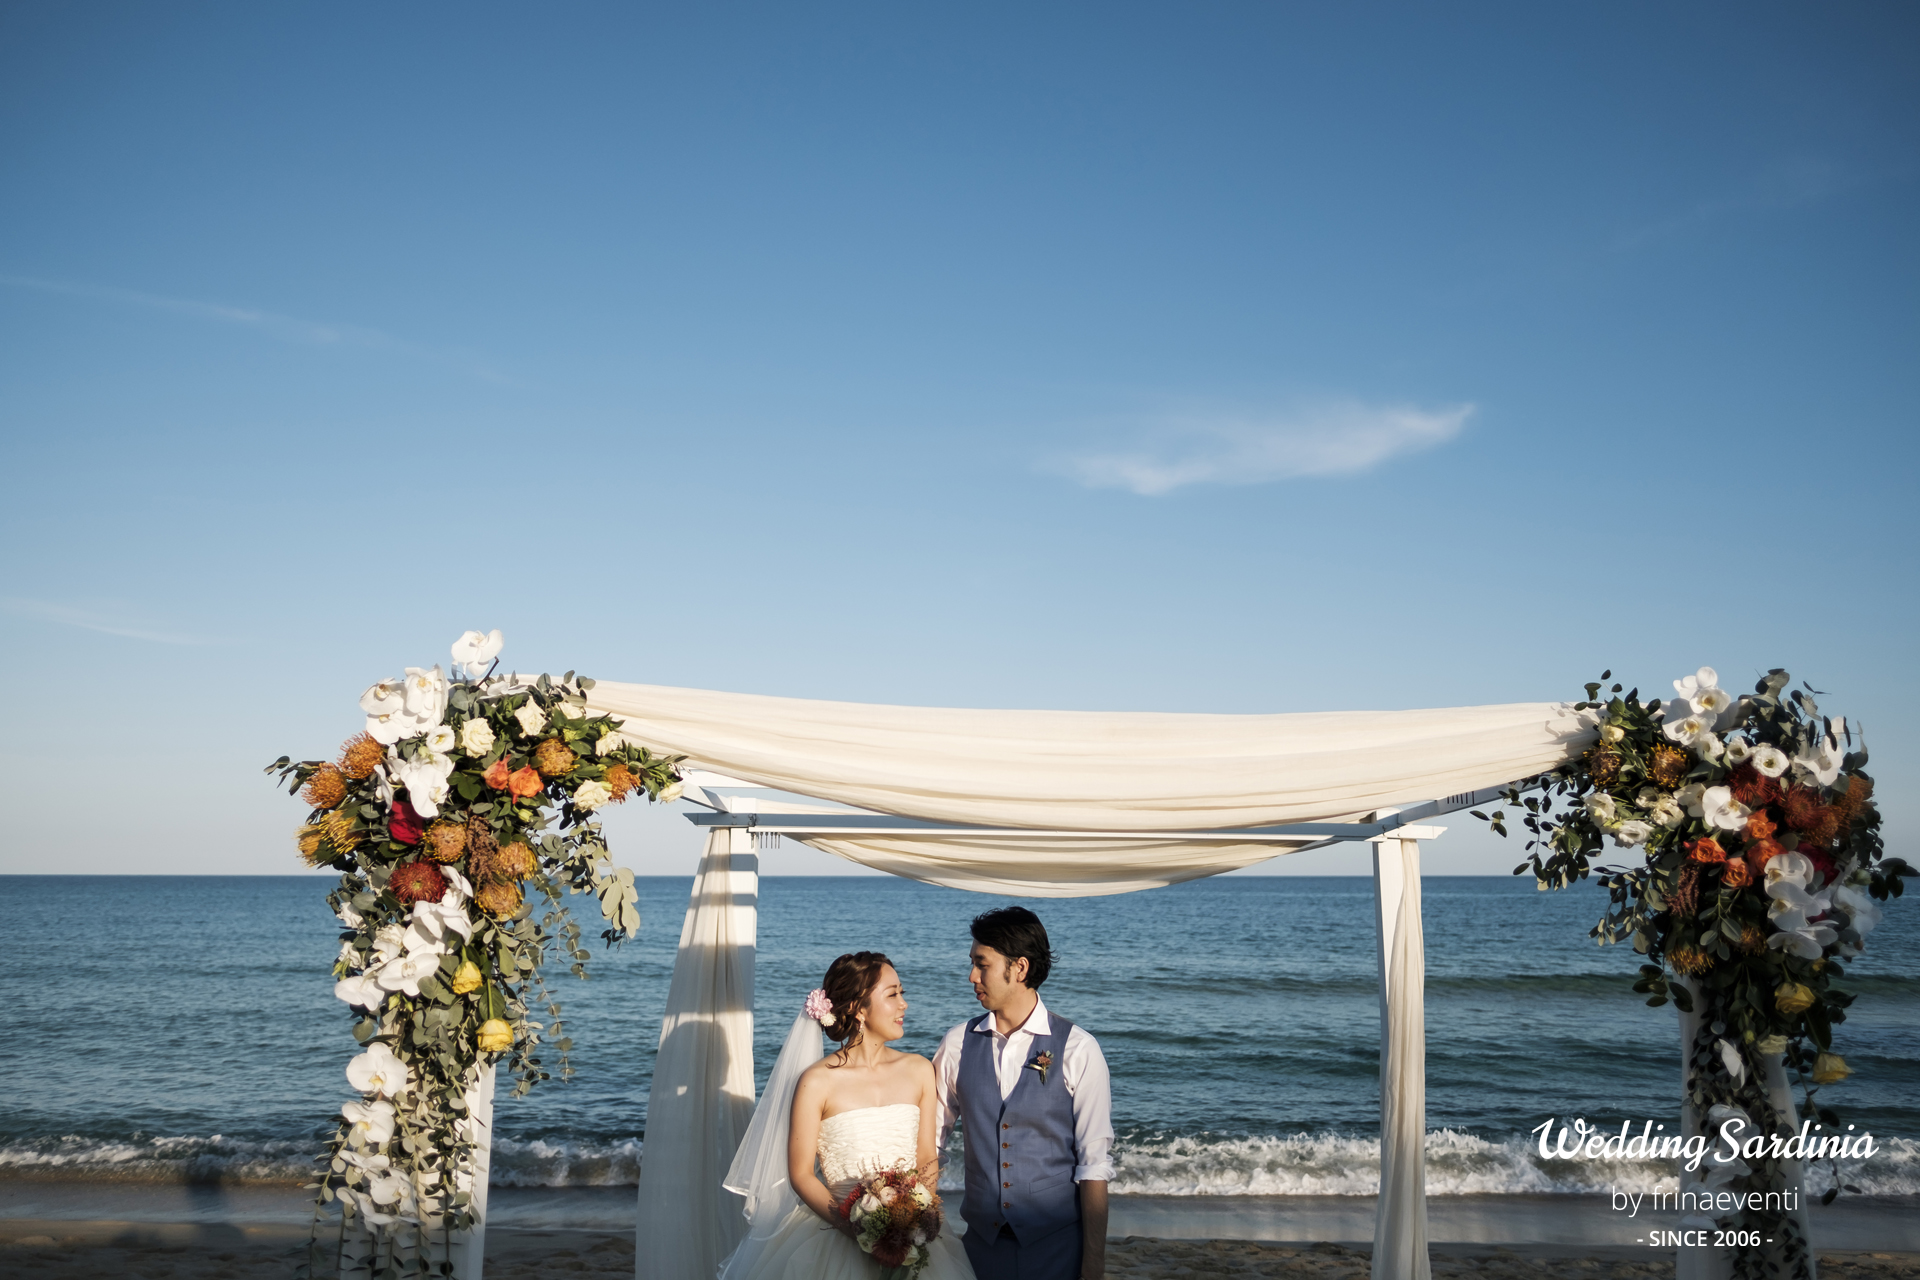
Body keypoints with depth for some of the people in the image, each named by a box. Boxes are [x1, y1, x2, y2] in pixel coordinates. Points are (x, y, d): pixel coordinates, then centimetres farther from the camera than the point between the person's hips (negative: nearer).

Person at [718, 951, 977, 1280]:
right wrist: (858, 1231, -17)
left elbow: (928, 1158, 6)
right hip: (836, 1237, -3)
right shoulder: (817, 1082, -10)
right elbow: (800, 1174, -6)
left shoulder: (919, 1070, 1)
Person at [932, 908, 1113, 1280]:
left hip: (1058, 1248, -3)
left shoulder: (1078, 1050, -9)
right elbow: (928, 1138, 4)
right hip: (982, 1242, 3)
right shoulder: (959, 1043, 1)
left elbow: (1094, 1164, -9)